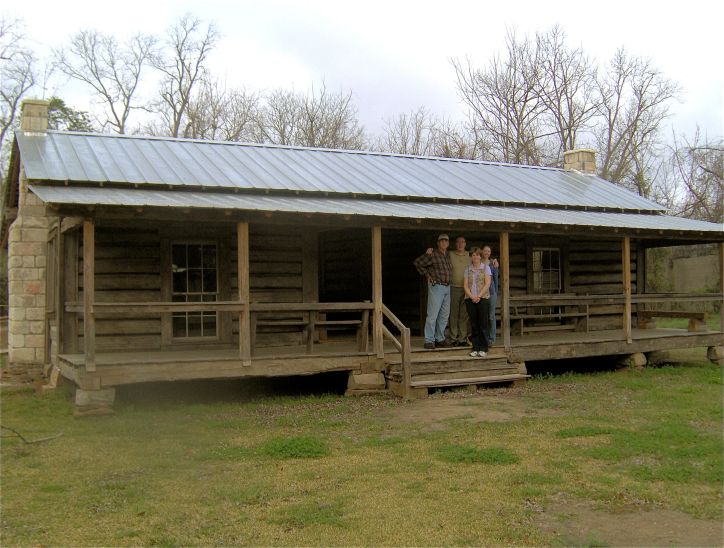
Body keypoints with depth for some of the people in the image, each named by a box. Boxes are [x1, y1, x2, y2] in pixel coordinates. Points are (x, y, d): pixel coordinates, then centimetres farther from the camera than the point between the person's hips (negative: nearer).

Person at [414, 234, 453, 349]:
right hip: (436, 286, -7)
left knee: (444, 315, 10)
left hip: (447, 287, 7)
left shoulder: (448, 255, 13)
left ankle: (440, 339, 18)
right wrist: (427, 275, -4)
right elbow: (417, 262, -6)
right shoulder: (432, 254, -8)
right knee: (433, 314, -9)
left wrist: (447, 281, 16)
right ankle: (429, 341, -6)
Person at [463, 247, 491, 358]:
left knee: (483, 324, -4)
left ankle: (483, 349, 0)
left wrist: (479, 296, -14)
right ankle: (475, 348, 7)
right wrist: (472, 296, -10)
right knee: (474, 324, 3)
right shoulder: (467, 269, 12)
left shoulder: (486, 268, 5)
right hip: (470, 299, 3)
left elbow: (487, 284, -4)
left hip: (483, 298, -2)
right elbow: (465, 285, 5)